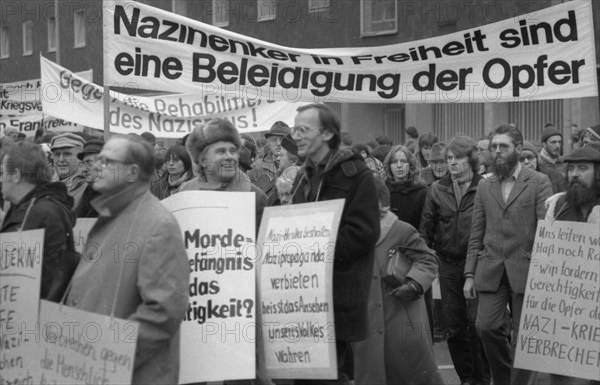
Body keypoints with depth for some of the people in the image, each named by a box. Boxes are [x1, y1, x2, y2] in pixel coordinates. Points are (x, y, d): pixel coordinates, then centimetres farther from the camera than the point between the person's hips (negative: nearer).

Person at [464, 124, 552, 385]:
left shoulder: (539, 183, 1)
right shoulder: (484, 187, 13)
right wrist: (470, 274, 5)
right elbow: (476, 235, 12)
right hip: (491, 271, 3)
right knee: (487, 326, -9)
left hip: (525, 271, -3)